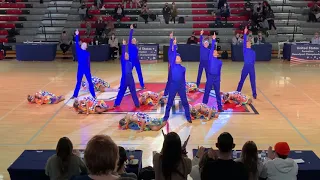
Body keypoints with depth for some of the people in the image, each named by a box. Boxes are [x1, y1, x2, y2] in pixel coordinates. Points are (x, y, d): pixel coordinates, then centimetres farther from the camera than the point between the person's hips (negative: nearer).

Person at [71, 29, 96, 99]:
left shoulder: (87, 53, 4)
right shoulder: (79, 51, 3)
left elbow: (88, 62, 5)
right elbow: (76, 44, -9)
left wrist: (89, 70, 2)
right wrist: (77, 35, -18)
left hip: (87, 69, 0)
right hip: (80, 69, 0)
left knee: (90, 82, 2)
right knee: (78, 82, 9)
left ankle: (93, 95, 11)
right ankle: (75, 95, 20)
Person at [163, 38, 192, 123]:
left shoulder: (183, 68, 11)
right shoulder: (172, 65, 4)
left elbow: (184, 78, 16)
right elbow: (174, 54, -3)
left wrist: (184, 87, 13)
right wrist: (174, 45, -8)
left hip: (181, 86, 2)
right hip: (173, 85, -2)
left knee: (185, 102, 4)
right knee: (169, 102, 5)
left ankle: (188, 117, 12)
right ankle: (166, 116, 15)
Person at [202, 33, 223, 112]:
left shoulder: (220, 62, 11)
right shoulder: (210, 58, 1)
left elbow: (219, 71, 16)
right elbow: (212, 48, -7)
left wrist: (219, 79, 14)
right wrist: (213, 40, -13)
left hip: (217, 78, 3)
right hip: (210, 77, -3)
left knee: (218, 93, 8)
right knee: (206, 92, 2)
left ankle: (220, 107, 14)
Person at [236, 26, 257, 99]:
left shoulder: (253, 52, 12)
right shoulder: (245, 50, 3)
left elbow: (254, 60, 18)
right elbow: (244, 42, -6)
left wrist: (252, 64, 3)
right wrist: (245, 33, -11)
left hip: (252, 67, 2)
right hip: (246, 67, -2)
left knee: (253, 81, 5)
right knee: (241, 80, 7)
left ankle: (254, 94, 13)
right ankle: (237, 92, 19)